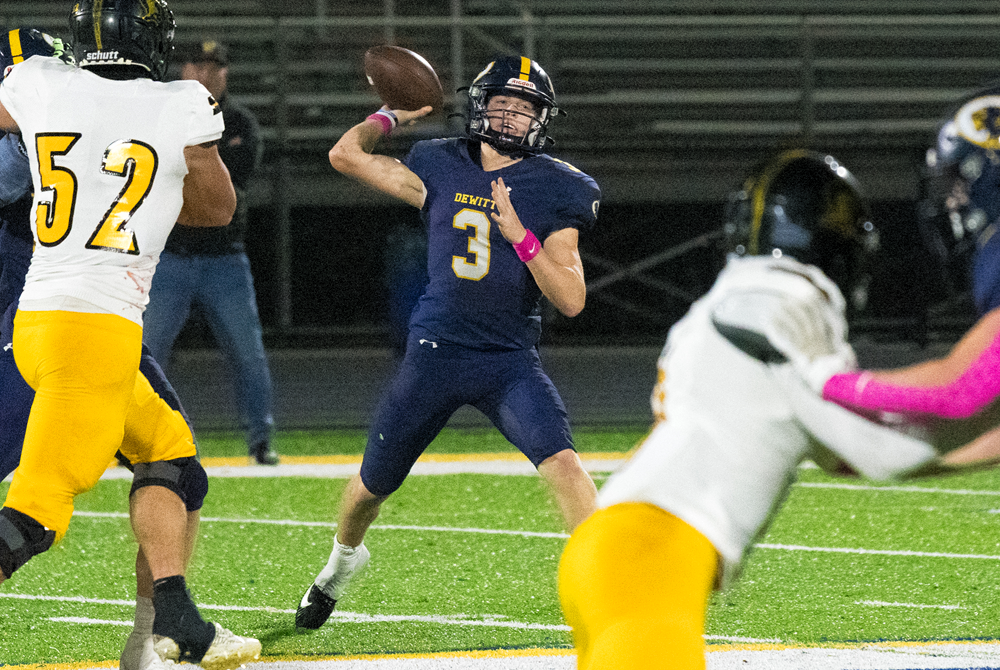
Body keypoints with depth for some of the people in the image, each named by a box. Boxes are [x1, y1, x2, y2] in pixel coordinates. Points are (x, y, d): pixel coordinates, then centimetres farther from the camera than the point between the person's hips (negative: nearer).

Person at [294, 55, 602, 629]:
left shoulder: (554, 191, -2)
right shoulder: (442, 170, 4)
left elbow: (571, 300, -8)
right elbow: (346, 154, 11)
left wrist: (520, 236, -19)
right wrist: (395, 116, 19)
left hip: (510, 360, -2)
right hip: (435, 353, 2)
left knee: (562, 462, -26)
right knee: (374, 483, 14)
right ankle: (343, 560, 45)